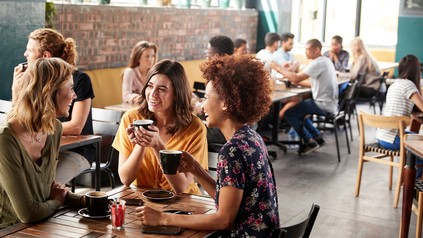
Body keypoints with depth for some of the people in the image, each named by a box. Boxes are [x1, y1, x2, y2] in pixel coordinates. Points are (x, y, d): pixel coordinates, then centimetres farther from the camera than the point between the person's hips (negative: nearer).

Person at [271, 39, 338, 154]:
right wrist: (298, 82, 5)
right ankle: (317, 137, 22)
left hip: (324, 104, -10)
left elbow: (296, 78, -25)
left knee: (289, 112, -7)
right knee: (298, 108, 25)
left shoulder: (318, 63, -19)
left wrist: (279, 68, -13)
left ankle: (309, 142, 0)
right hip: (329, 103, 10)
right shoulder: (325, 61, 12)